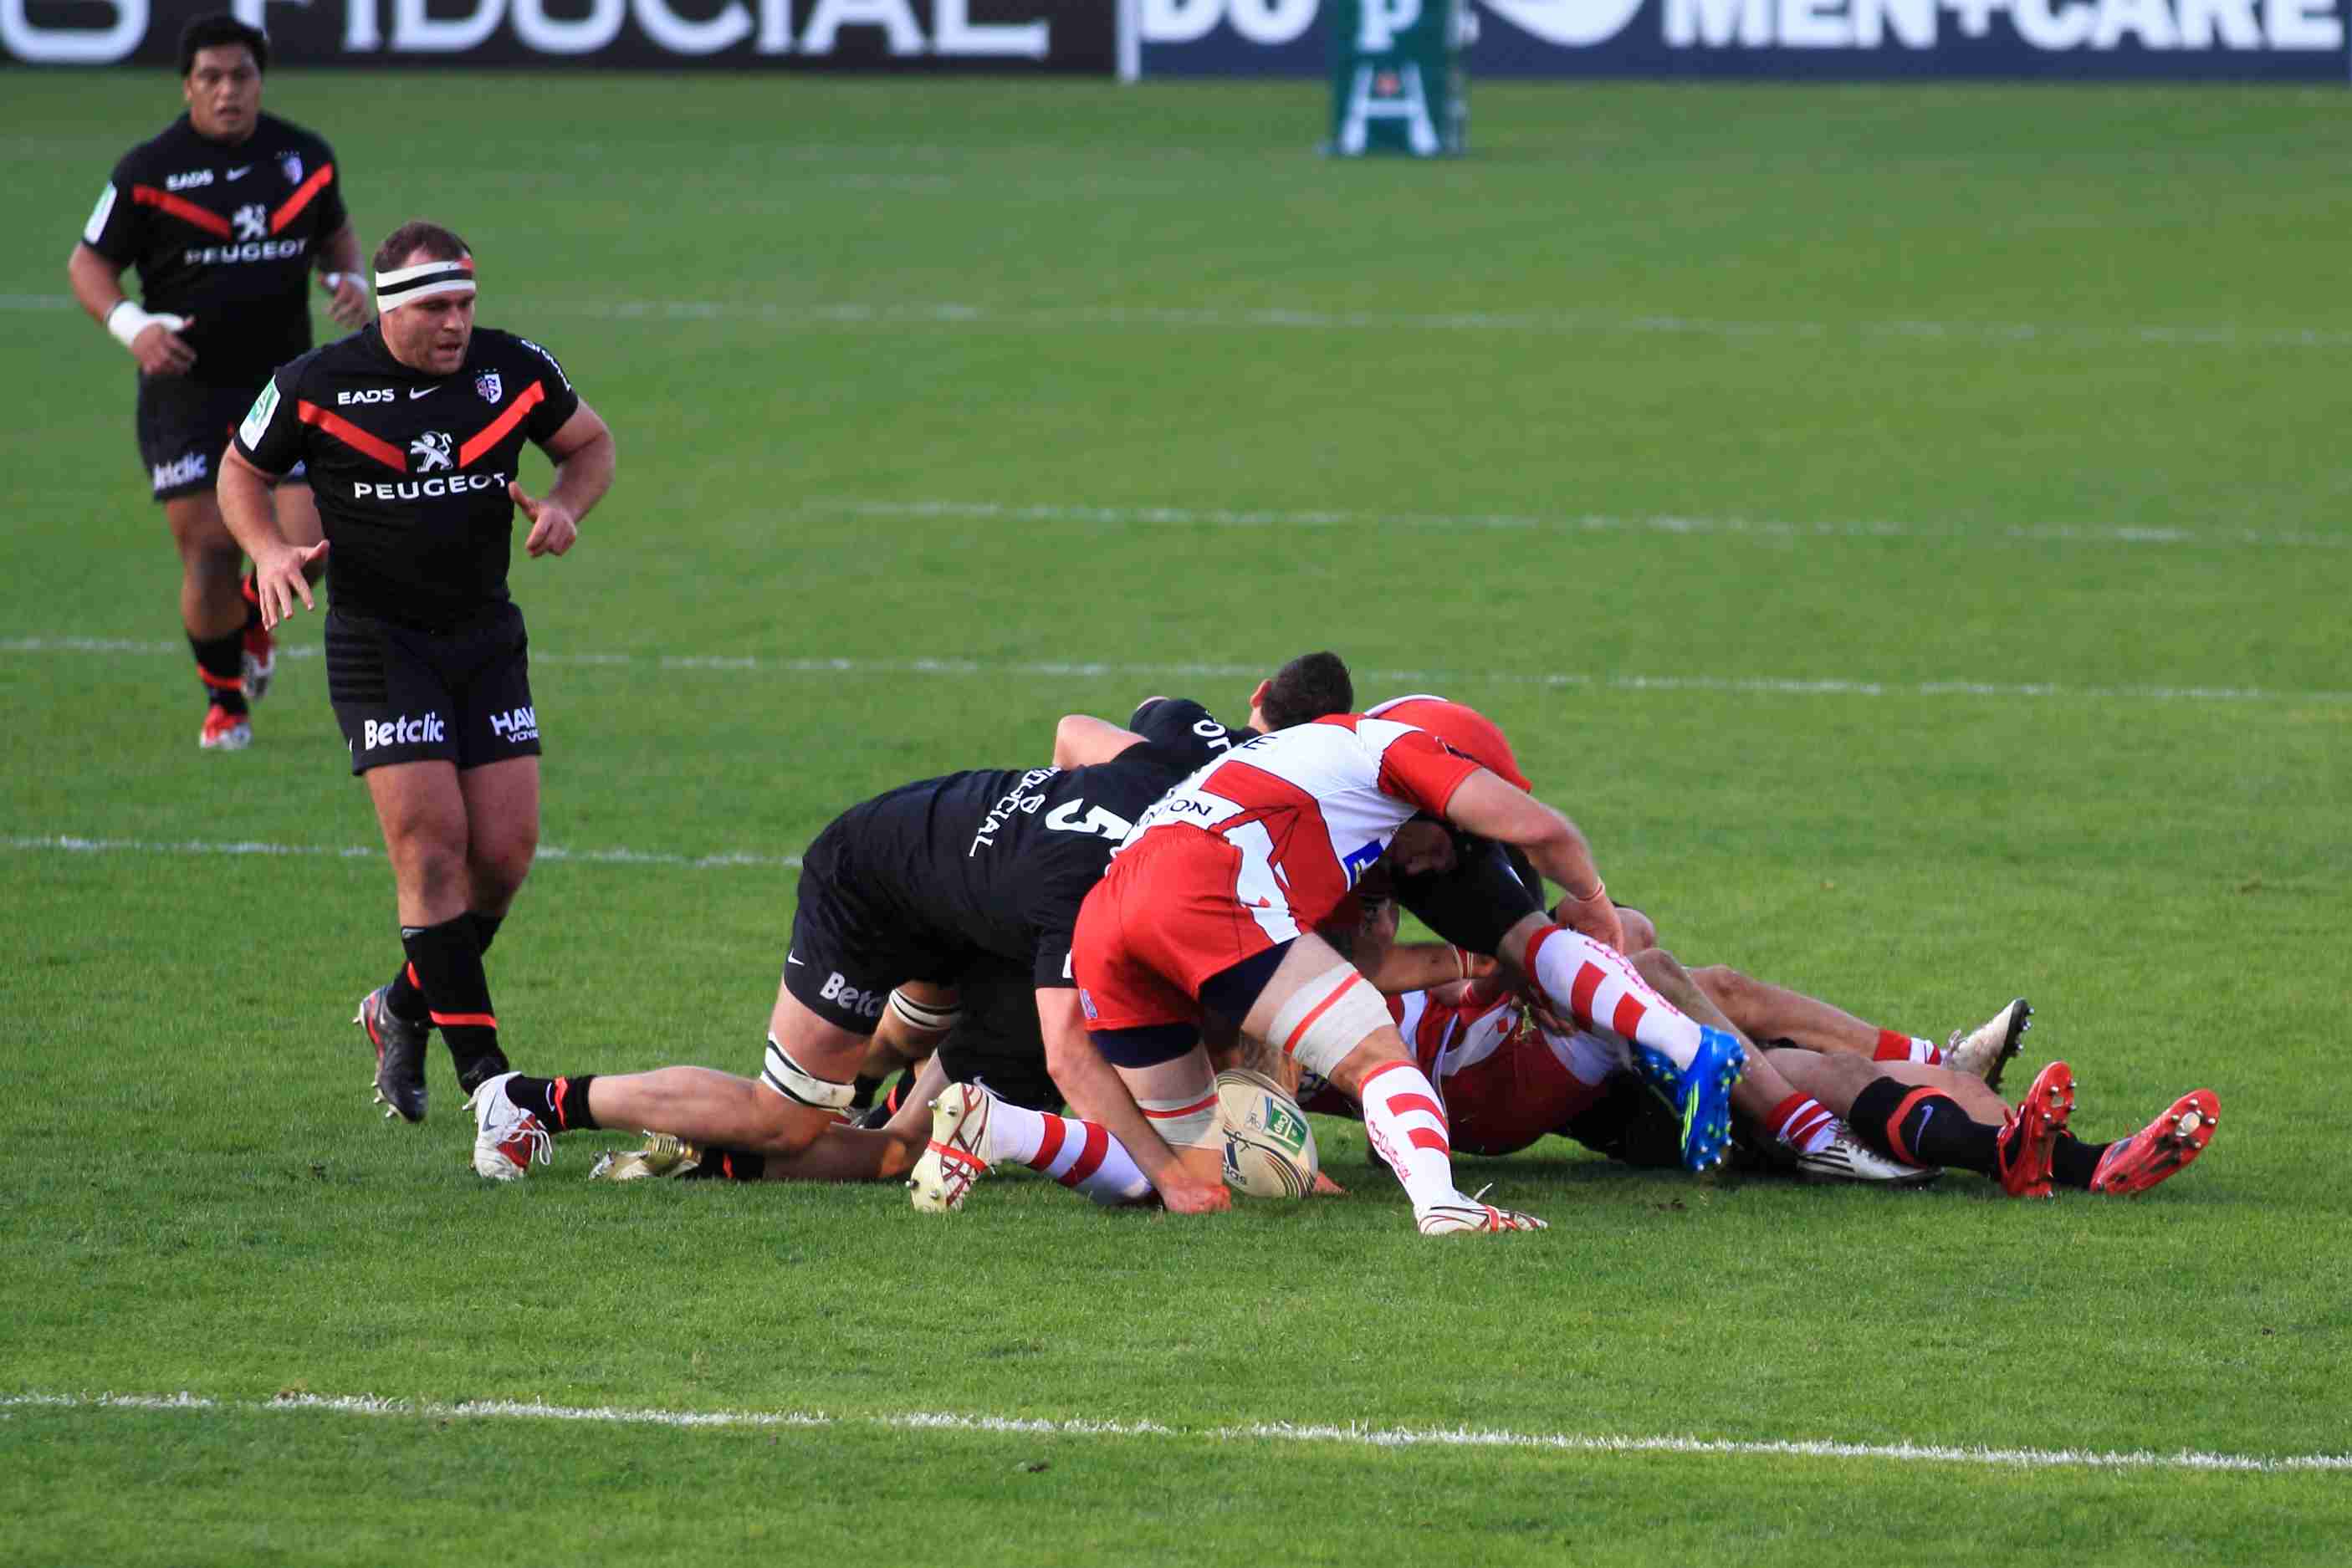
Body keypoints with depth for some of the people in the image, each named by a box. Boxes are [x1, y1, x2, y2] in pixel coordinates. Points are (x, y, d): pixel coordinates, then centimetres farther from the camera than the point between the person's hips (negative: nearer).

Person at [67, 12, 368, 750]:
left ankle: (255, 619, 27)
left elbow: (334, 231, 22)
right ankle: (224, 698, 18)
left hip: (284, 383, 2)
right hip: (186, 384, -2)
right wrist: (130, 324, -16)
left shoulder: (305, 157, 4)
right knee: (208, 553, -5)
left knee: (312, 544, -9)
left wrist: (350, 280, 1)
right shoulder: (148, 171, -6)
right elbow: (88, 262, 2)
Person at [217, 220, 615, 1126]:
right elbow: (241, 472, 6)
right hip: (378, 644, -4)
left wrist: (564, 507, -7)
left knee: (506, 853, -2)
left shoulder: (514, 370, -2)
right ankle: (480, 1068, -7)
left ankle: (404, 1011, 22)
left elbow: (591, 443, 14)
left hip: (487, 636, 4)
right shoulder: (316, 385, -9)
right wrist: (270, 550, -13)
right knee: (433, 849, -13)